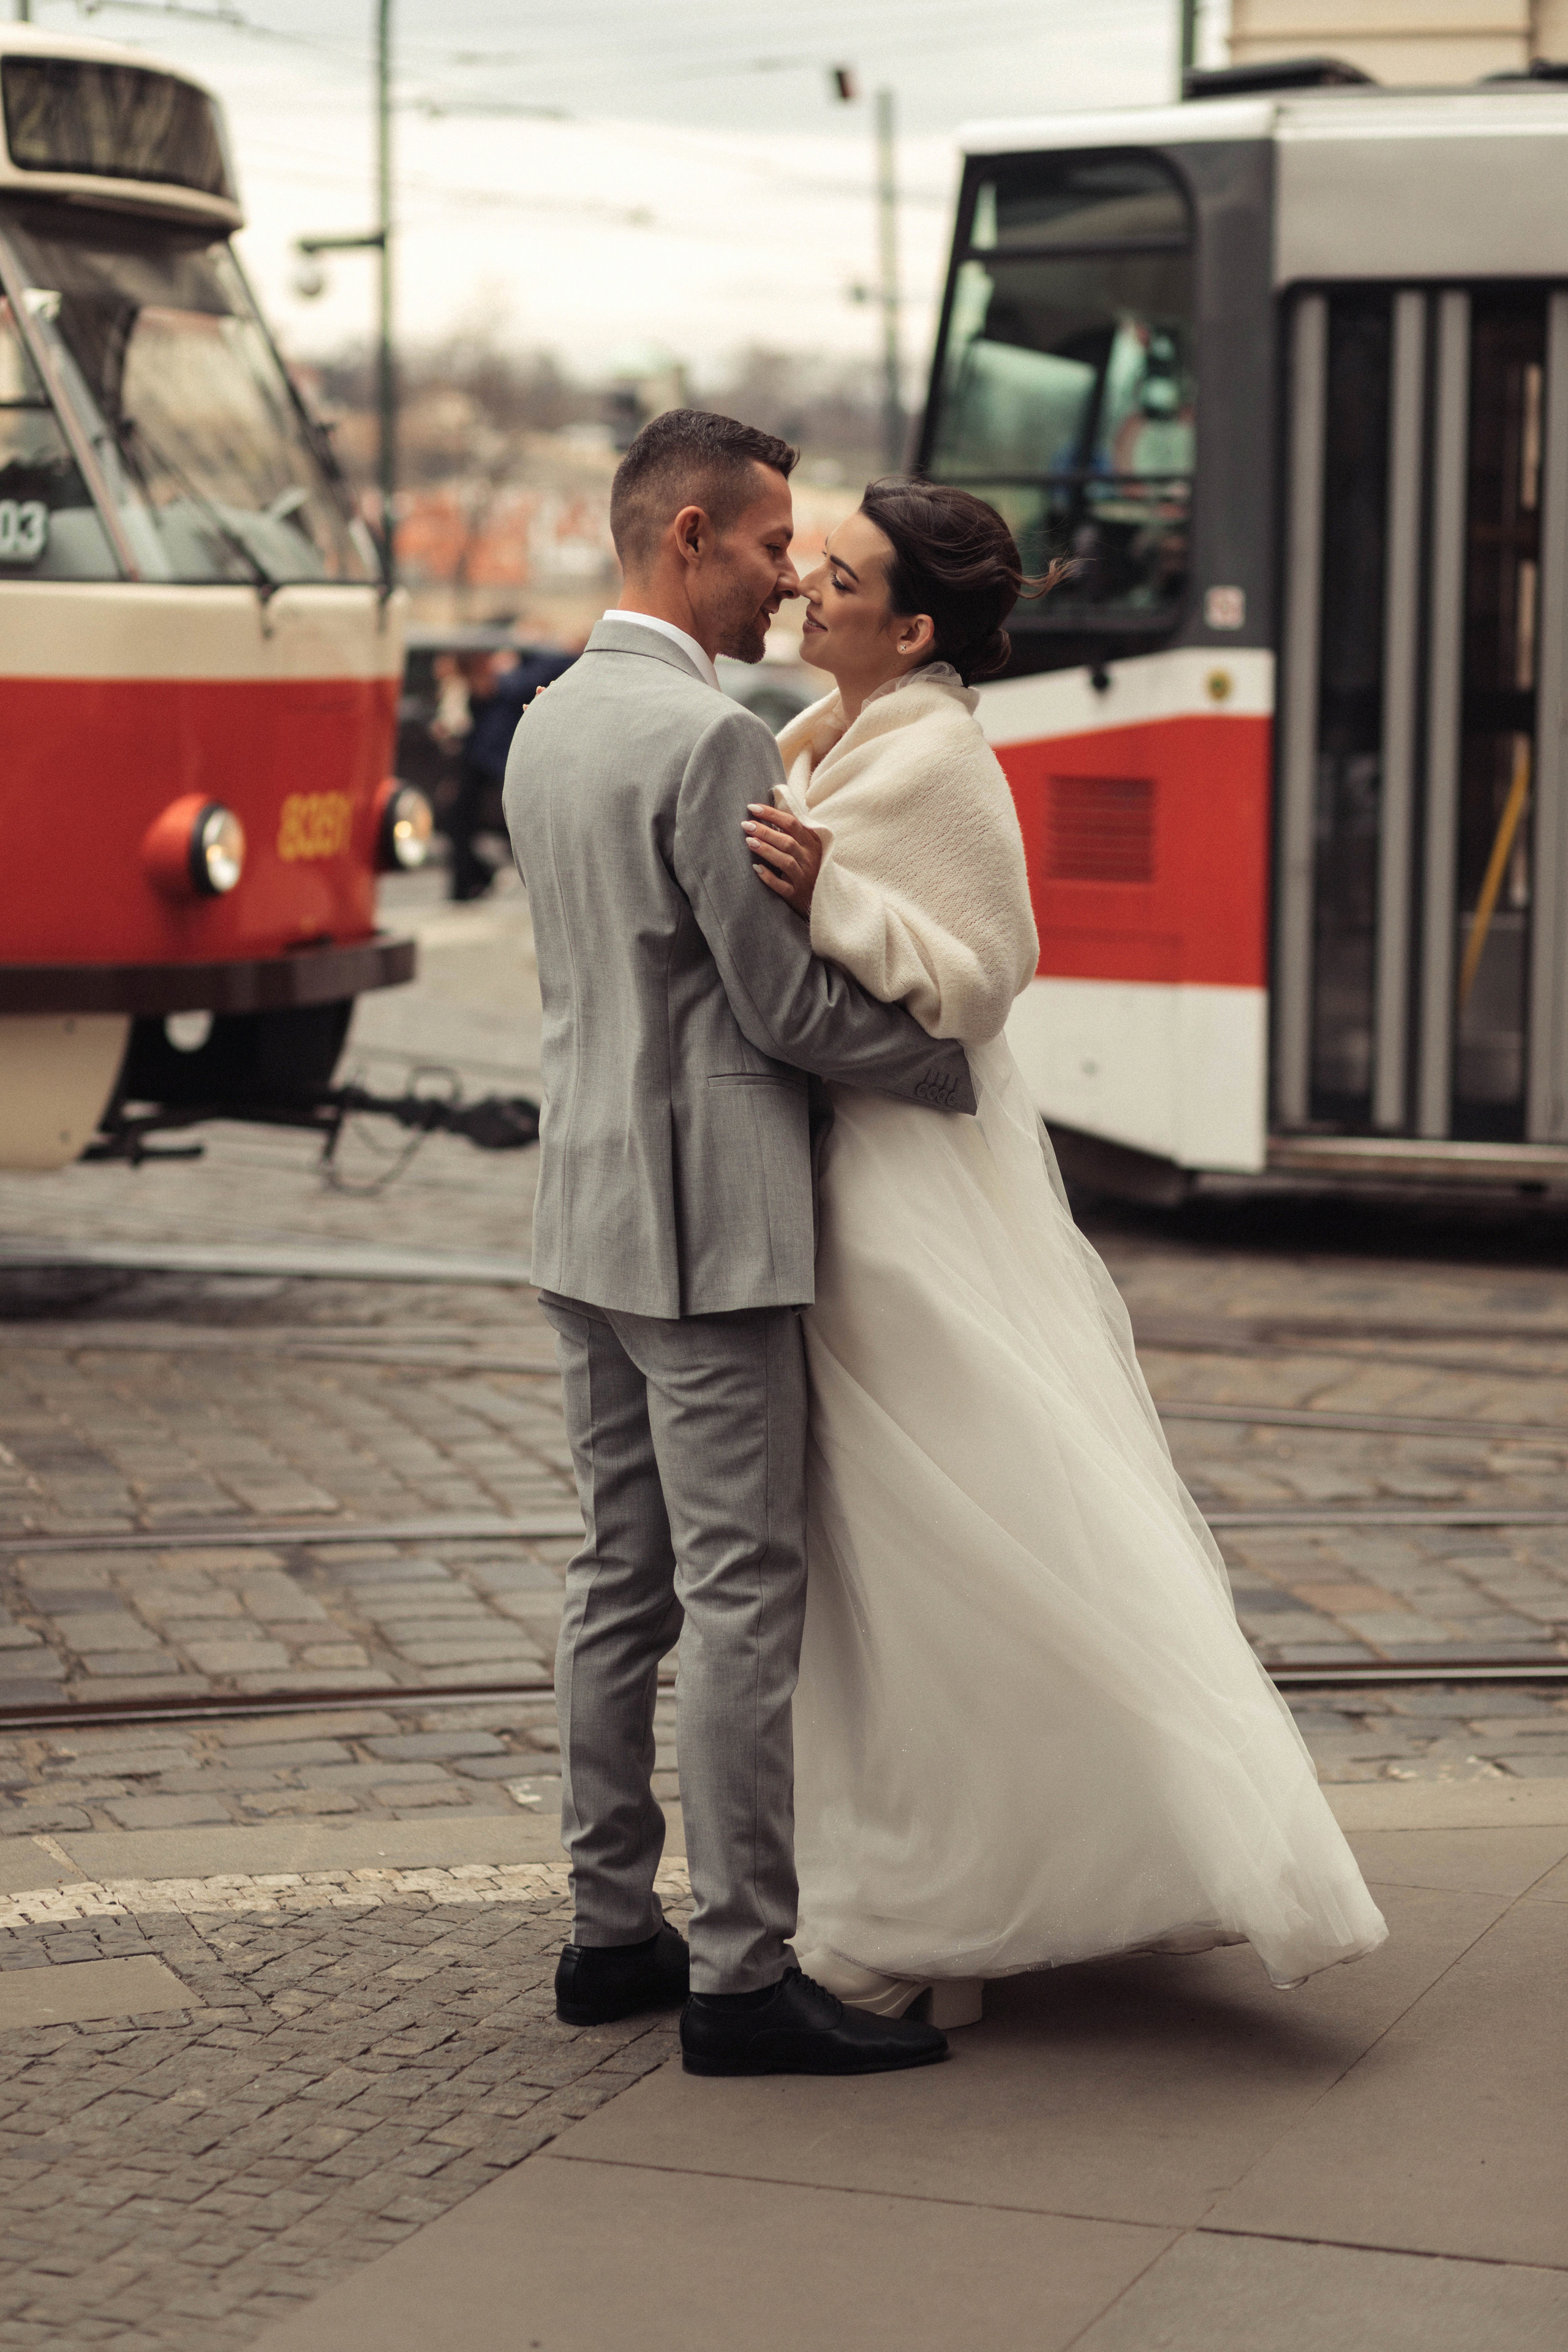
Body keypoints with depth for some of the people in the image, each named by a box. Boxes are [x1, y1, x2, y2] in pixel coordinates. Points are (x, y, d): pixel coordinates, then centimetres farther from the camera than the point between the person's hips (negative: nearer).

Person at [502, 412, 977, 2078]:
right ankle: (740, 1975, -2)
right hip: (705, 1228, -9)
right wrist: (962, 1074, -2)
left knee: (623, 1579, 13)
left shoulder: (551, 721, 12)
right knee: (743, 1594, -5)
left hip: (587, 1216, 9)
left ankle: (610, 1930, 20)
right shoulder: (710, 740, -17)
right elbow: (789, 1004, -16)